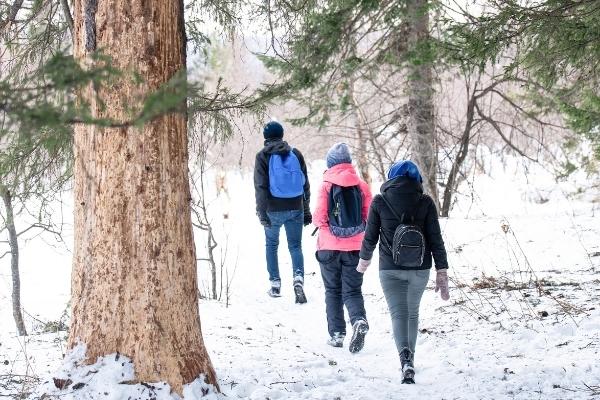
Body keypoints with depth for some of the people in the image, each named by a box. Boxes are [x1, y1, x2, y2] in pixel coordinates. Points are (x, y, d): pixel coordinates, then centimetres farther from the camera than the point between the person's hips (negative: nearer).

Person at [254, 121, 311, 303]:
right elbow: (305, 184, 8)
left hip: (274, 210, -2)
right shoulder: (295, 154, 5)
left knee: (271, 244, 17)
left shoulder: (263, 156, -4)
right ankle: (298, 278, -18)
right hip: (295, 209, 2)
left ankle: (275, 284, 15)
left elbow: (261, 186, -11)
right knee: (295, 245, 6)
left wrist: (262, 212, -10)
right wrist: (306, 210, 15)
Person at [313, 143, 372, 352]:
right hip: (355, 247, 2)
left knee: (333, 290, 13)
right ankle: (359, 320, -21)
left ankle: (336, 333, 12)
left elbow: (320, 217, -9)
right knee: (352, 290, 6)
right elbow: (369, 217, 1)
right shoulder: (361, 186, 0)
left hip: (330, 246, -1)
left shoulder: (326, 185, -8)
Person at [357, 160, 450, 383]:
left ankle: (406, 359, -25)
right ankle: (410, 357, 30)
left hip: (390, 269, -2)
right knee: (412, 312, 21)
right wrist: (442, 272, 0)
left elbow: (370, 237, 2)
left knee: (398, 314, -3)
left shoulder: (379, 202, -5)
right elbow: (436, 239, -5)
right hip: (420, 269, 2)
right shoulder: (425, 203, -4)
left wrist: (364, 260, 21)